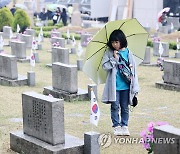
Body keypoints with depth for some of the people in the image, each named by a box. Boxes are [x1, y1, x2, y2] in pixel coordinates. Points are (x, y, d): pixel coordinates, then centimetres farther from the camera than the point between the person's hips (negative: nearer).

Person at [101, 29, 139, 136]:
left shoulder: (128, 53, 2)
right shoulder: (109, 53, -1)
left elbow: (133, 68, 4)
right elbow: (105, 66, -7)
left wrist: (135, 86, 1)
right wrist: (114, 58, -17)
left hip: (125, 86, 1)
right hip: (114, 86, -1)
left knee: (125, 107, 9)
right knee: (115, 107, 4)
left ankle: (124, 126, 19)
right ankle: (117, 126, 14)